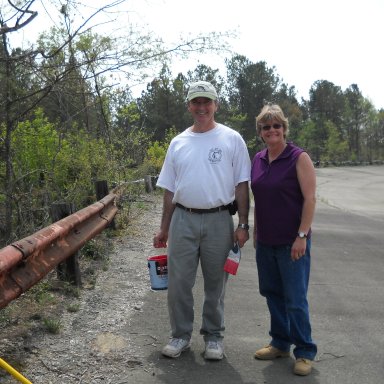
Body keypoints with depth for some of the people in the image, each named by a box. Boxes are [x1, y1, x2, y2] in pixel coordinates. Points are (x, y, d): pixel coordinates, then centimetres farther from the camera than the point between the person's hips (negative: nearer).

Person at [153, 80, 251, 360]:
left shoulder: (232, 139, 0)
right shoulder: (178, 143, 9)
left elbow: (242, 184, -1)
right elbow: (170, 189, 13)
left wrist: (243, 224, -7)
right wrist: (164, 228, 12)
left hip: (218, 220, -2)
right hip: (183, 220, 3)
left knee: (215, 284, 9)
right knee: (179, 282, 5)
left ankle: (214, 336, 25)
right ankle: (181, 335, 22)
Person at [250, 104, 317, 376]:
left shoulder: (299, 158, -9)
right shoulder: (258, 159, 9)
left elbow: (310, 199, -12)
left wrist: (302, 236, -17)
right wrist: (255, 231, 15)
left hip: (292, 242, -6)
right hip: (265, 241, 6)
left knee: (295, 298, -1)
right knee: (272, 292, 14)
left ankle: (305, 352, 14)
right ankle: (280, 343, 30)